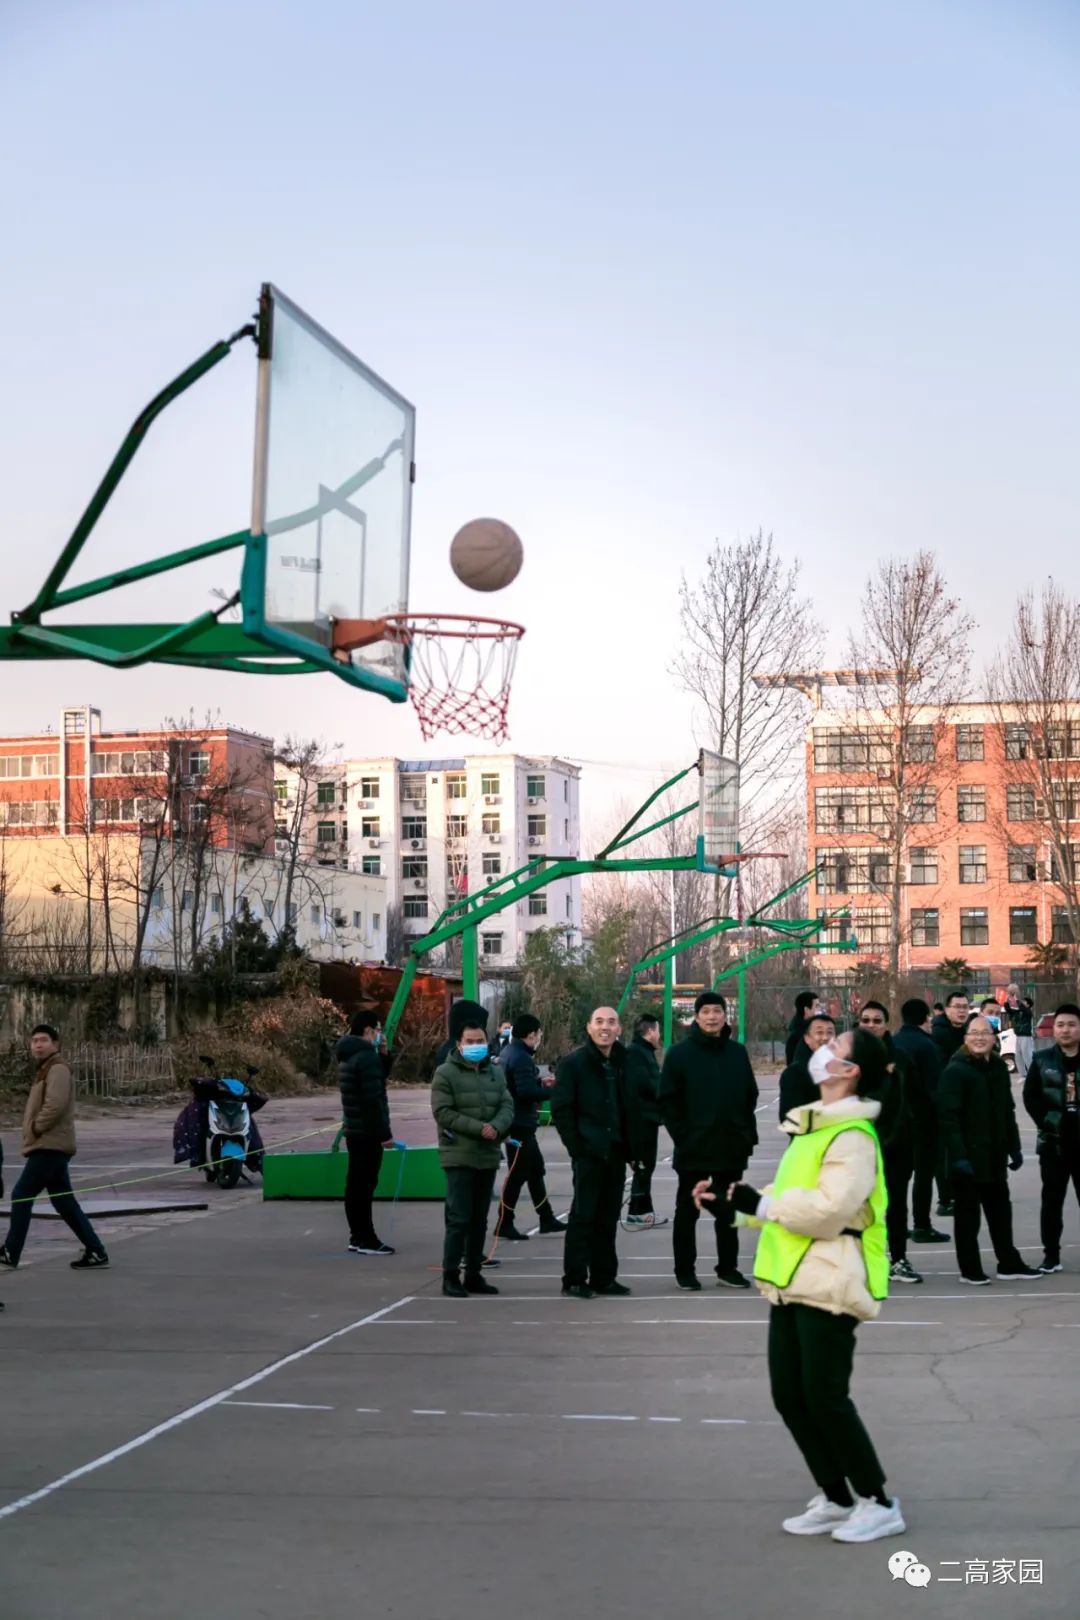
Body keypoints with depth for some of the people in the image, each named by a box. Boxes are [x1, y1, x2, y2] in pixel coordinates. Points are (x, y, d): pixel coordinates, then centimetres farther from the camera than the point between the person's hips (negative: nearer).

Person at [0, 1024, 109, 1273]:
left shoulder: (57, 1069, -11)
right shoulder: (44, 1070, 21)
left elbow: (56, 1104, -25)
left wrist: (37, 1128, -14)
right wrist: (32, 1132, 12)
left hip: (50, 1147, -10)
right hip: (50, 1146, 10)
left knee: (21, 1196, -7)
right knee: (64, 1202, 9)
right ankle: (95, 1251, 8)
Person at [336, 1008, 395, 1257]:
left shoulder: (348, 1056, 14)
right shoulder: (367, 1057, -16)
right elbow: (373, 1100, -21)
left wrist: (382, 1055, 11)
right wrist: (385, 1133, -18)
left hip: (353, 1130, 10)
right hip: (368, 1132, -10)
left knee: (356, 1184, 12)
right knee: (365, 1185, -7)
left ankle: (358, 1237, 17)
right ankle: (366, 1239, -4)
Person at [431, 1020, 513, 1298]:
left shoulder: (495, 1072, 12)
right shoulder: (446, 1073, -6)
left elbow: (507, 1106, 5)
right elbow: (443, 1112, -14)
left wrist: (496, 1127, -16)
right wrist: (478, 1128, -20)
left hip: (488, 1156, 6)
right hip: (459, 1156, -6)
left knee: (479, 1220, 11)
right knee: (459, 1218, -9)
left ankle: (473, 1274, 17)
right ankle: (451, 1276, -4)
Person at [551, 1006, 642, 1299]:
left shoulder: (624, 1063, 11)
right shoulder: (573, 1062, -6)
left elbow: (631, 1108, 15)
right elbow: (561, 1108, -9)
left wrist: (632, 1147, 6)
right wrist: (576, 1146, -14)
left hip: (615, 1152, 6)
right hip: (588, 1152, -6)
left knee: (608, 1217, 10)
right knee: (583, 1215, -3)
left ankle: (604, 1277, 18)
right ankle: (574, 1280, 2)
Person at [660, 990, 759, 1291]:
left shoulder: (737, 1052, 7)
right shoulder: (680, 1054, -4)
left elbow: (750, 1097, 12)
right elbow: (667, 1101, -6)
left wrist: (748, 1135, 4)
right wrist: (682, 1136, -11)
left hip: (732, 1149, 3)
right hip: (693, 1150, -3)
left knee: (728, 1211, 11)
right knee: (687, 1212, 5)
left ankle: (728, 1269, 20)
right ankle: (685, 1271, 13)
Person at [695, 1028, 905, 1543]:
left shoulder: (852, 1135, -14)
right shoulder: (811, 1126, 16)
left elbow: (831, 1208, -24)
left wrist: (761, 1204, -19)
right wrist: (734, 1197, 7)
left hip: (830, 1282, -9)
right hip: (792, 1280, 9)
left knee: (825, 1397, -5)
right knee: (789, 1395, 10)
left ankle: (879, 1503, 9)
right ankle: (835, 1499, 22)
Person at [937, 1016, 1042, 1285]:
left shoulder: (998, 1067, 10)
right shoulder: (955, 1070, -13)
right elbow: (948, 1116, -19)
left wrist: (1014, 1148, 13)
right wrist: (958, 1155, -25)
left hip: (995, 1155, 7)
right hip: (968, 1156, -7)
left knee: (1001, 1211, 15)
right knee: (968, 1213, 3)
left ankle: (1009, 1264, 25)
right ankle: (970, 1270, 12)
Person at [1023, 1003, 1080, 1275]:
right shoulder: (1042, 1061, 4)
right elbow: (1030, 1097, 2)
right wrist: (1047, 1122, -9)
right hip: (1054, 1142, 1)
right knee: (1052, 1200, 6)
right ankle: (1051, 1255, 13)